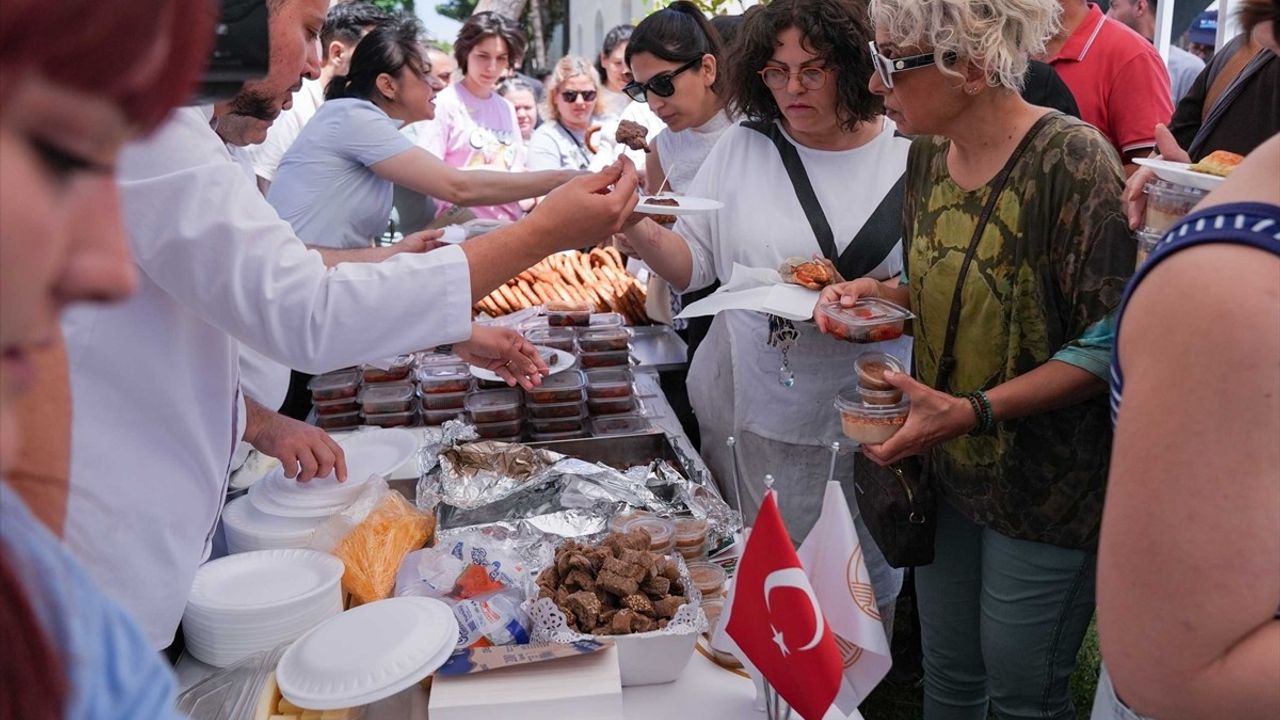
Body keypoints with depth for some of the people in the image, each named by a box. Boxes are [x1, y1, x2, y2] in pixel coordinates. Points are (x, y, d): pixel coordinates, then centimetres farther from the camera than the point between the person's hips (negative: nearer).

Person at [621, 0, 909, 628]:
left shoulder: (906, 157, -5)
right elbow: (691, 266, 1)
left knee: (863, 577, 14)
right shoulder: (743, 145, 1)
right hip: (747, 408, 2)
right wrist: (635, 228, -17)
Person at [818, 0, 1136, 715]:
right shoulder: (929, 154, 2)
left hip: (1047, 484, -6)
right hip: (949, 467, 7)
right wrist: (882, 293, -4)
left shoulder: (1073, 160, -20)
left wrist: (973, 411, -28)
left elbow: (1108, 344, -20)